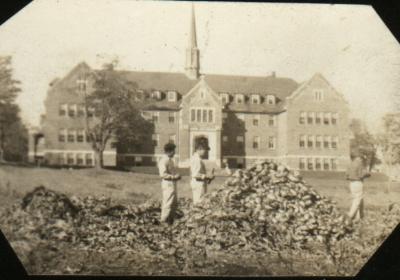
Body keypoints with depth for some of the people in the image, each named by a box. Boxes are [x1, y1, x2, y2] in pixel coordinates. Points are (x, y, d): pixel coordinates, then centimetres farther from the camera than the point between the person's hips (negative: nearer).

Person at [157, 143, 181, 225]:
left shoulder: (169, 160, 17)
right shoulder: (164, 160, -14)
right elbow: (163, 174, -22)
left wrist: (177, 176, 10)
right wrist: (174, 176, -18)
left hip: (172, 184, 10)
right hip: (168, 184, -10)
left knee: (174, 203, 14)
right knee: (168, 203, -7)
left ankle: (170, 220, 23)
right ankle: (164, 221, 1)